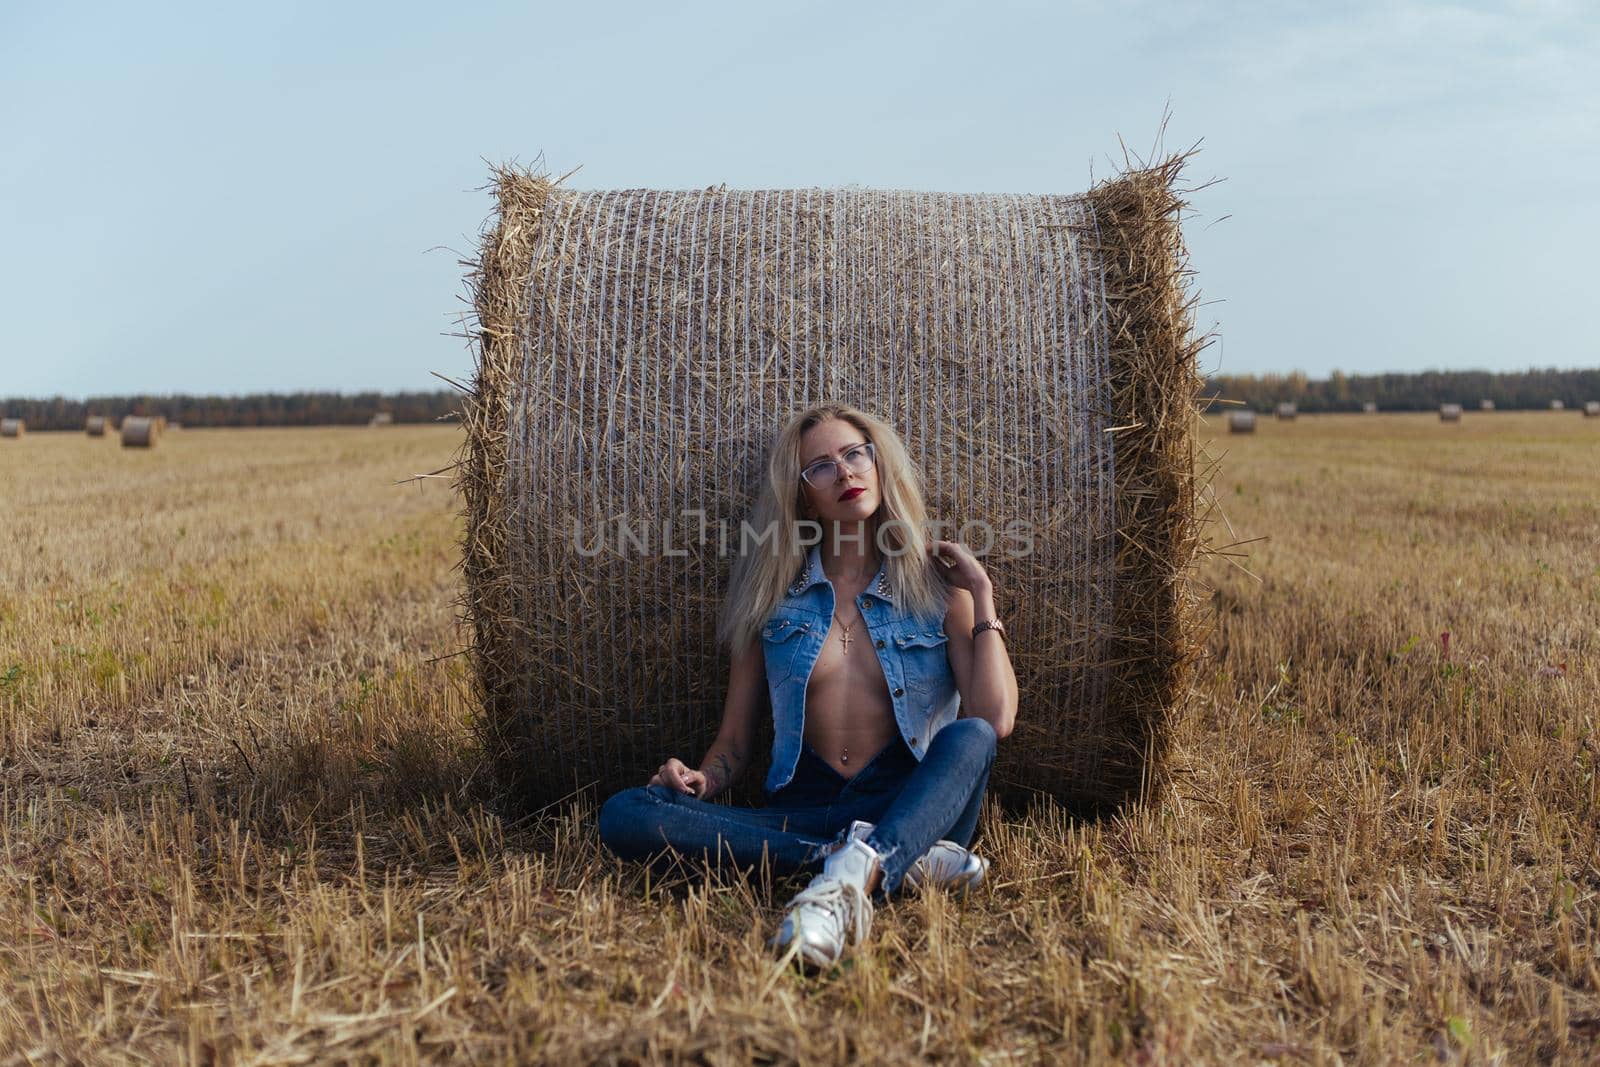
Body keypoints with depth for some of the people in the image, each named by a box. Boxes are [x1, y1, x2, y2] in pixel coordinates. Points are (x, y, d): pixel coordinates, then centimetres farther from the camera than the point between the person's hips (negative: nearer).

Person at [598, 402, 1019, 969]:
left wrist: (981, 594, -2)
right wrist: (703, 779, -9)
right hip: (803, 809, 2)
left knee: (969, 737, -30)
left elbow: (995, 720, -6)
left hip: (913, 804, -1)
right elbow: (734, 740, 12)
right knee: (624, 814, -22)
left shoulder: (934, 586, 8)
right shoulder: (773, 594, 12)